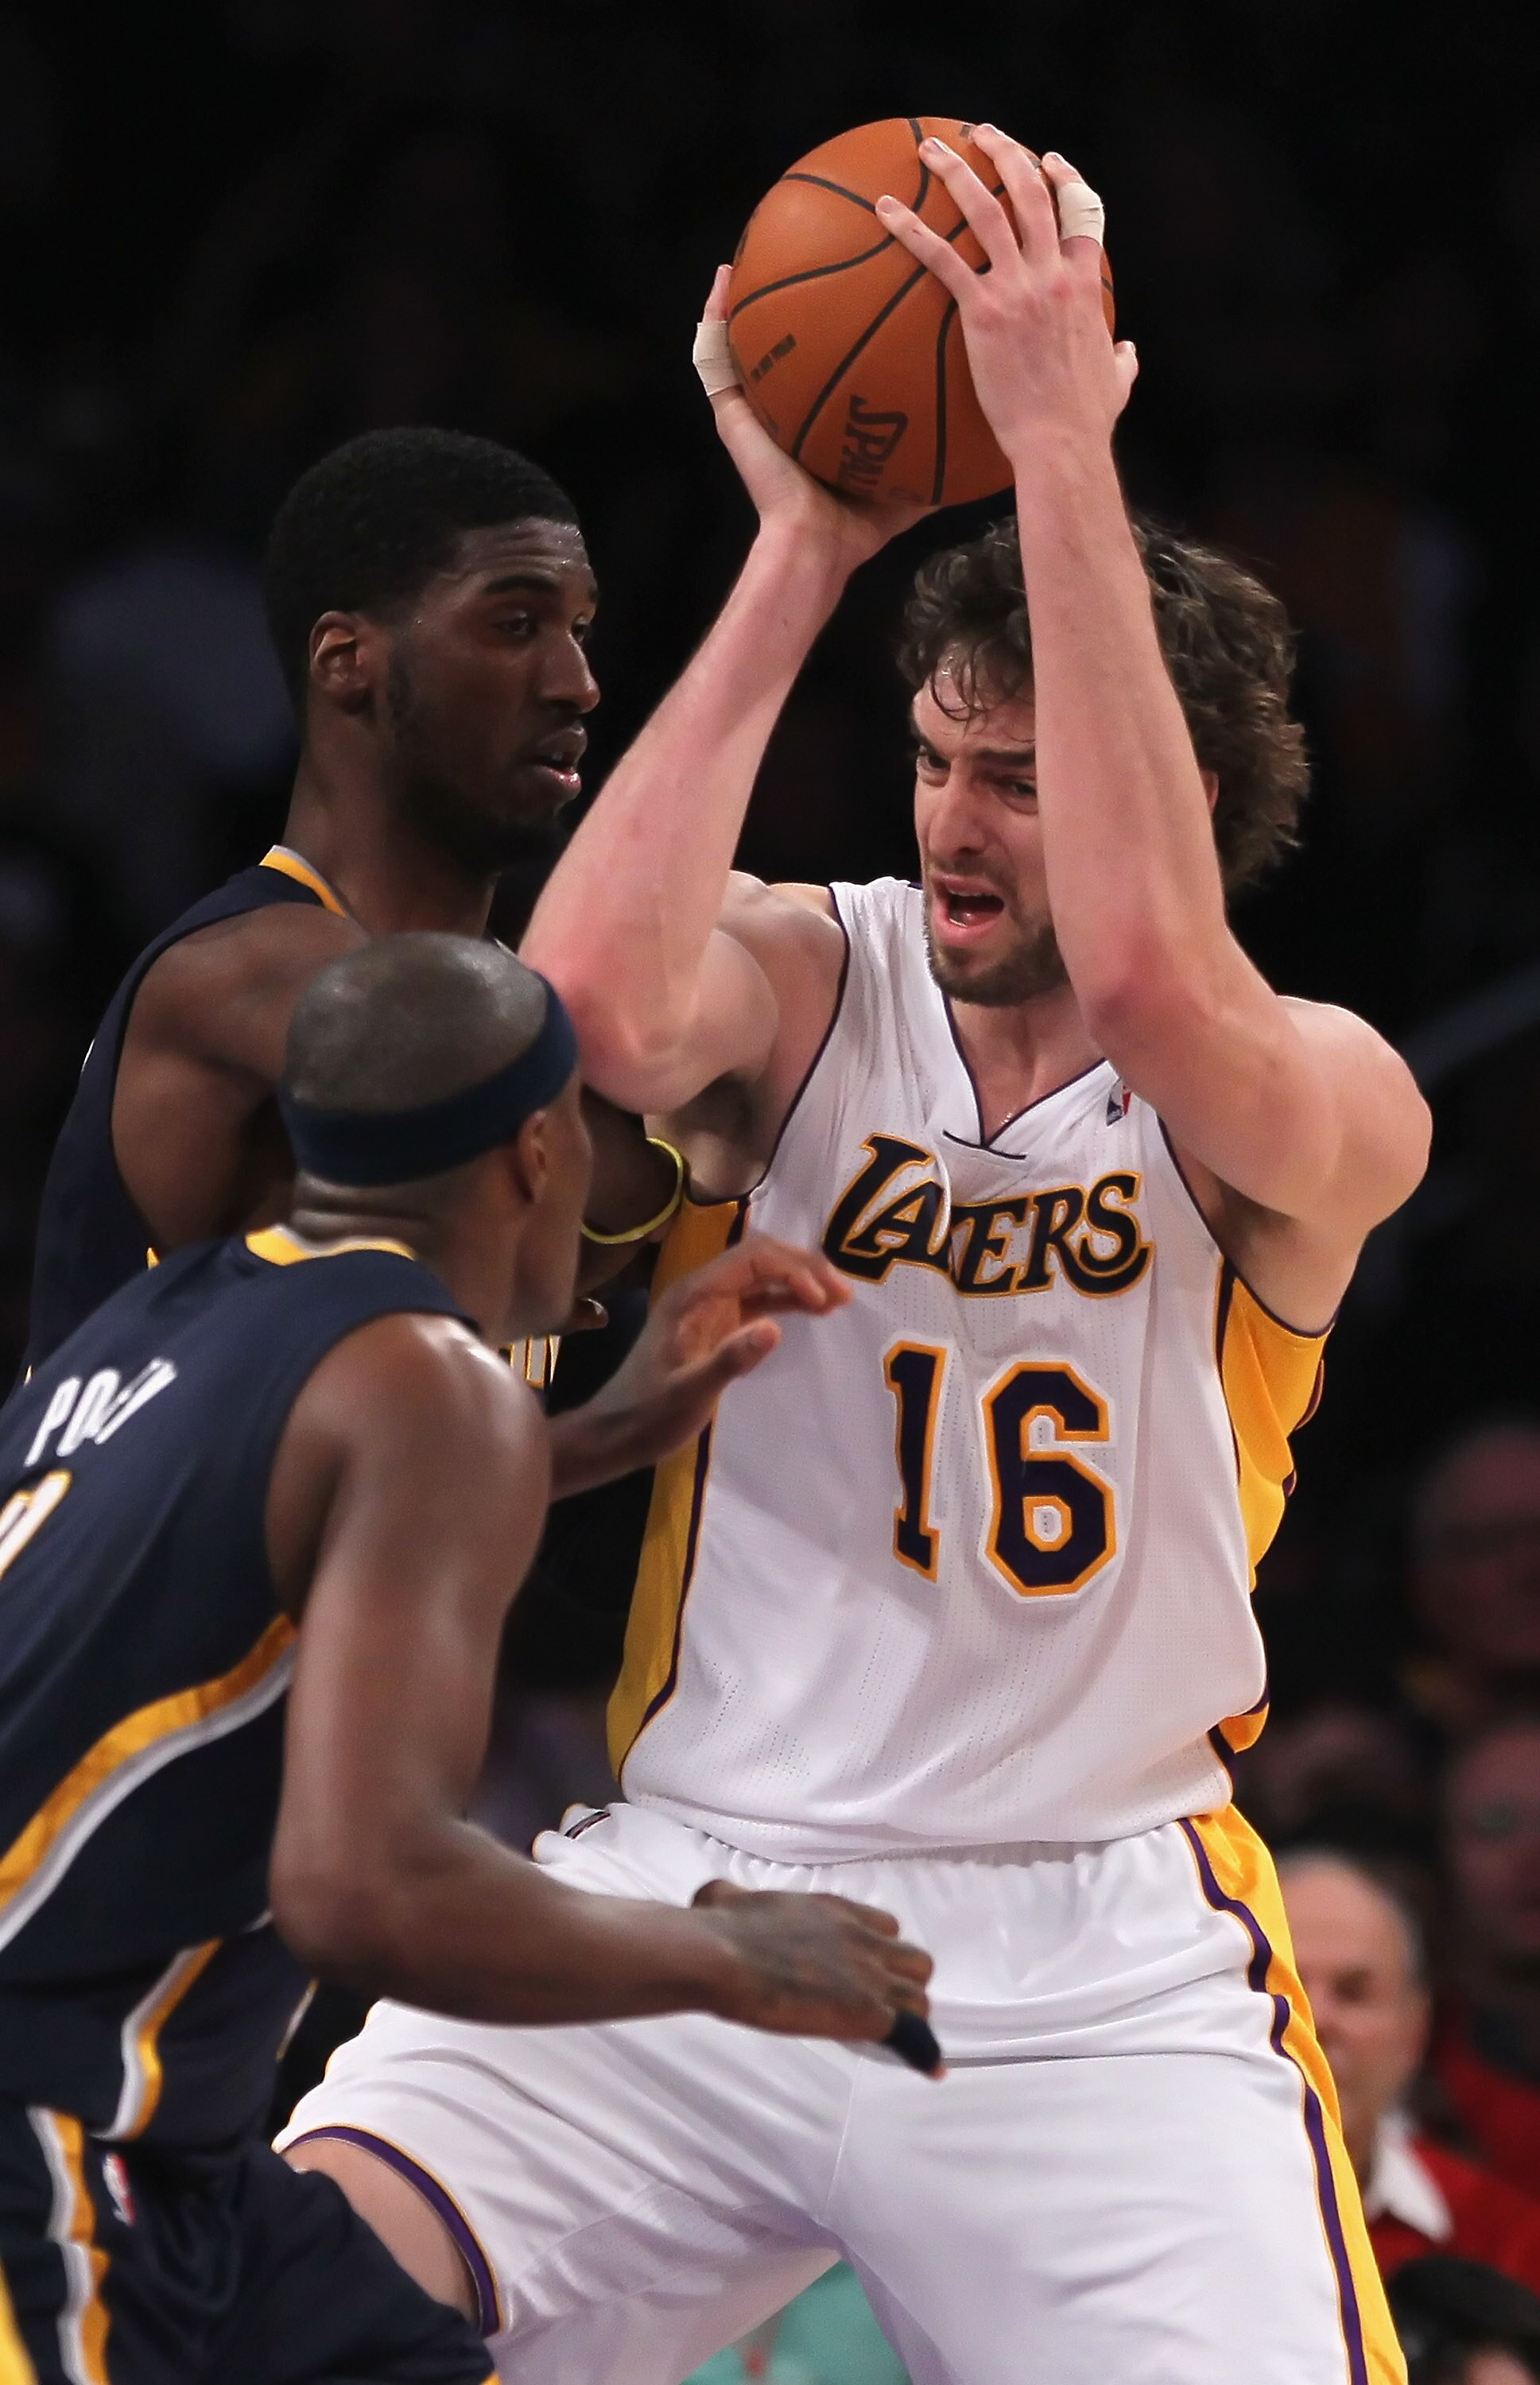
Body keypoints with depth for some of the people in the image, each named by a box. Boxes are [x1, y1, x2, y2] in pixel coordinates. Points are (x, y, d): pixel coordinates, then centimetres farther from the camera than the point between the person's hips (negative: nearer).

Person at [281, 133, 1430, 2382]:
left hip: (1094, 1964, -1)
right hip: (695, 1882, 1)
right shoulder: (812, 979, 1)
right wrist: (803, 547, -19)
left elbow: (1144, 975, -29)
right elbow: (600, 1007, -23)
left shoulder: (1332, 1104, -5)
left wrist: (1066, 450, -29)